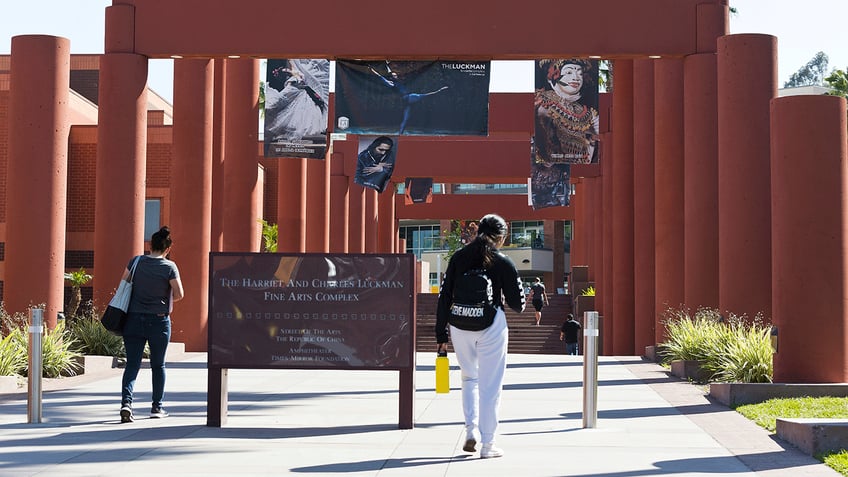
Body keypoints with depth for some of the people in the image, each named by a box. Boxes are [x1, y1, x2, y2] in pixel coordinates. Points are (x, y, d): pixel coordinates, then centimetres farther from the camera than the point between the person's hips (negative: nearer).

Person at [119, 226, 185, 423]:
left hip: (133, 319, 2)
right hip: (159, 321, -2)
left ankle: (126, 401, -17)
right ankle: (157, 407, 19)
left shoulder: (136, 262, 1)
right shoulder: (169, 267, -8)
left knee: (132, 363, 2)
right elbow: (179, 294, -7)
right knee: (158, 365, 12)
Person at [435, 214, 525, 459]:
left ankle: (470, 430, 9)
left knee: (469, 377, 22)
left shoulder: (458, 257, 5)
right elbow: (518, 305, -1)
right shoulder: (503, 262, -4)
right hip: (491, 327, -3)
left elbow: (444, 297, 4)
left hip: (459, 326, 3)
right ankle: (487, 444, 7)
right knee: (490, 385, 4)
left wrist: (441, 334, 7)